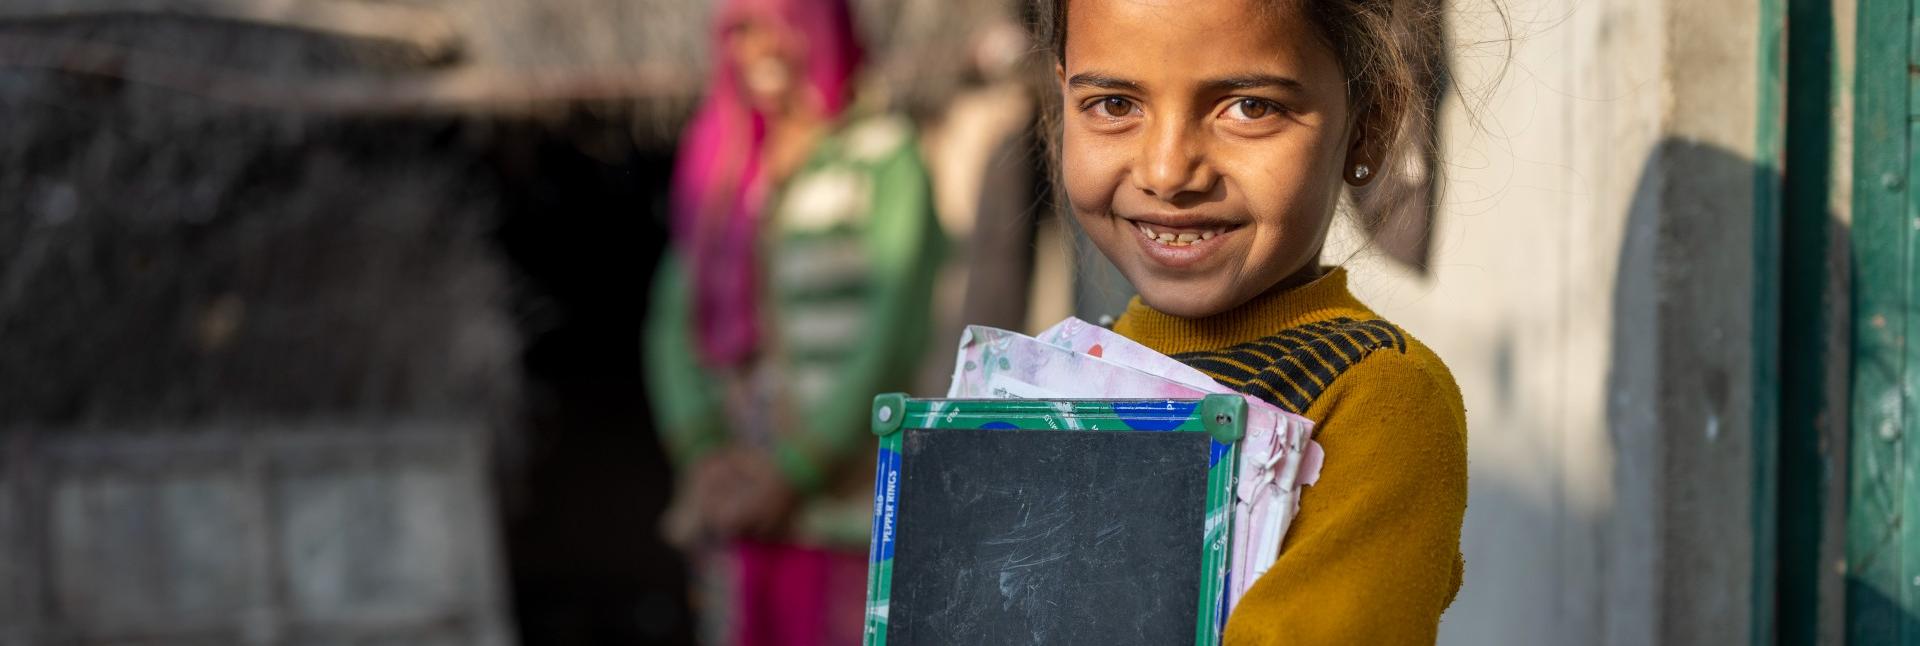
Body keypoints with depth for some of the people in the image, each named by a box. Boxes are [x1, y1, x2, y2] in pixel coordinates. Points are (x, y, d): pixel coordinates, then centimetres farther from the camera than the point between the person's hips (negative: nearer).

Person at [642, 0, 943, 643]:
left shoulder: (884, 156, -3)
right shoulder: (723, 169, 14)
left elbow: (893, 332, -10)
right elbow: (673, 321, 11)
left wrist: (797, 468, -11)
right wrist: (702, 451, -4)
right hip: (739, 507, 5)